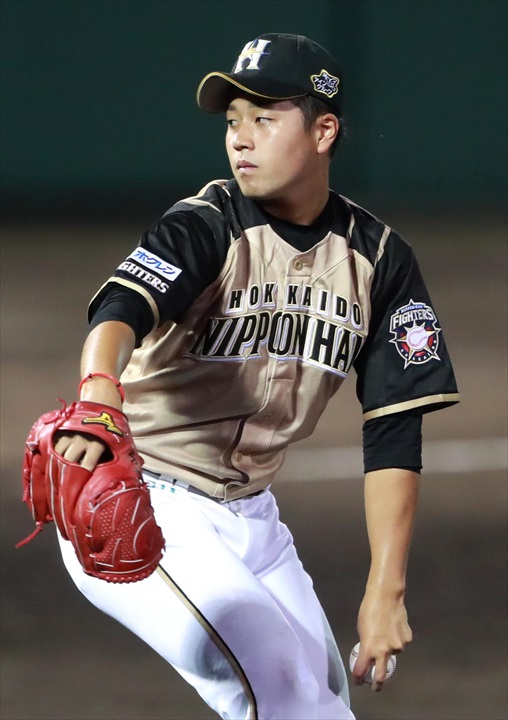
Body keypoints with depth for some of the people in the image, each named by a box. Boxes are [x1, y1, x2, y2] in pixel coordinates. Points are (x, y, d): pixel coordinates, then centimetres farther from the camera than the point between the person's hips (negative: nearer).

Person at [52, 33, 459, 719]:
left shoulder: (379, 259, -1)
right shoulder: (206, 226, -15)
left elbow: (394, 435, -2)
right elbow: (119, 311, -36)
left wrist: (386, 591, -11)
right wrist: (100, 392, -59)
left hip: (250, 516, 6)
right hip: (142, 508, -6)